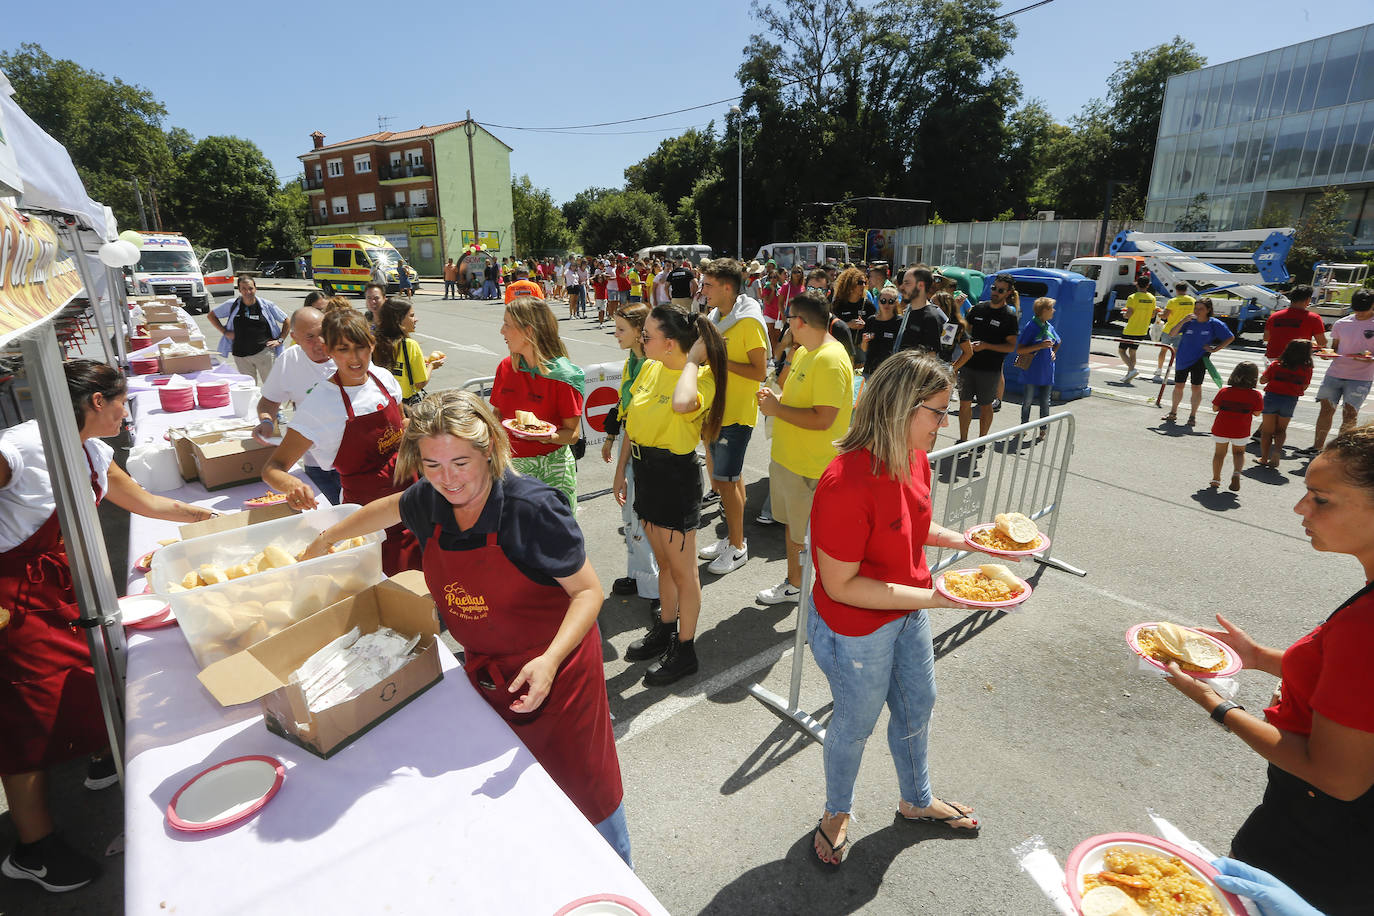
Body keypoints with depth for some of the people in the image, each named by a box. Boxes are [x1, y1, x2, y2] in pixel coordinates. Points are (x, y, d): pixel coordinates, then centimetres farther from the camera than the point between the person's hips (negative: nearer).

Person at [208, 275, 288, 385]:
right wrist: (225, 332, 6)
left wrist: (280, 340, 0)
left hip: (263, 351, -3)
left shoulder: (267, 305, 0)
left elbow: (286, 321, 8)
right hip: (240, 355, 3)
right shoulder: (232, 305, 4)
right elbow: (211, 315, 18)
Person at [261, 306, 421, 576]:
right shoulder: (319, 403, -15)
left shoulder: (384, 379, 0)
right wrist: (291, 484, -37)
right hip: (367, 510, -5)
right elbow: (272, 468, -15)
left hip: (410, 497, 5)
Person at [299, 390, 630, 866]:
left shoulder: (533, 507, -27)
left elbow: (588, 590, -21)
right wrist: (326, 538, 28)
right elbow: (390, 508, 17)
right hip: (486, 672, 6)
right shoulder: (428, 501, -9)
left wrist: (550, 659, -34)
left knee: (585, 790, 10)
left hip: (553, 667, -5)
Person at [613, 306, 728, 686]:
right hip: (646, 471, 8)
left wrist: (693, 360, -29)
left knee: (683, 571, 8)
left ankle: (685, 651, 26)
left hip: (676, 476, -8)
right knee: (664, 561, 24)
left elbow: (681, 403, -45)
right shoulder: (649, 368, 3)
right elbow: (633, 424, 11)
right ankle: (665, 629, 43)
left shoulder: (701, 377, -20)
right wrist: (620, 471, 13)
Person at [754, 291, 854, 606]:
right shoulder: (803, 351, 9)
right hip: (788, 458, 10)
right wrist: (774, 398, 1)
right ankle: (793, 582, 41)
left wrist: (777, 408, -20)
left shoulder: (830, 360, -23)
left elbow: (822, 418, -30)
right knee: (793, 524, 23)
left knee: (813, 538, 3)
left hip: (812, 468, -10)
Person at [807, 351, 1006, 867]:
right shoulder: (847, 484, -35)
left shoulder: (913, 458, -8)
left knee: (917, 706, 27)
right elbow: (840, 584, -29)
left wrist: (961, 540, -5)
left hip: (908, 612, 8)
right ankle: (836, 813, 50)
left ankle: (917, 801, 58)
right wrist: (932, 598, -28)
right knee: (856, 722, 17)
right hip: (856, 630, -8)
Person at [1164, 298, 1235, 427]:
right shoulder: (1189, 322, -3)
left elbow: (1230, 338, 4)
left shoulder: (1214, 324, -6)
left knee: (1196, 387, 1)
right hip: (1182, 359, 2)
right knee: (1178, 386, 8)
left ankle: (1192, 415, 13)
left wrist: (1215, 349, -4)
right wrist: (1183, 321, -23)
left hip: (1199, 360, -1)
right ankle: (1173, 412, 23)